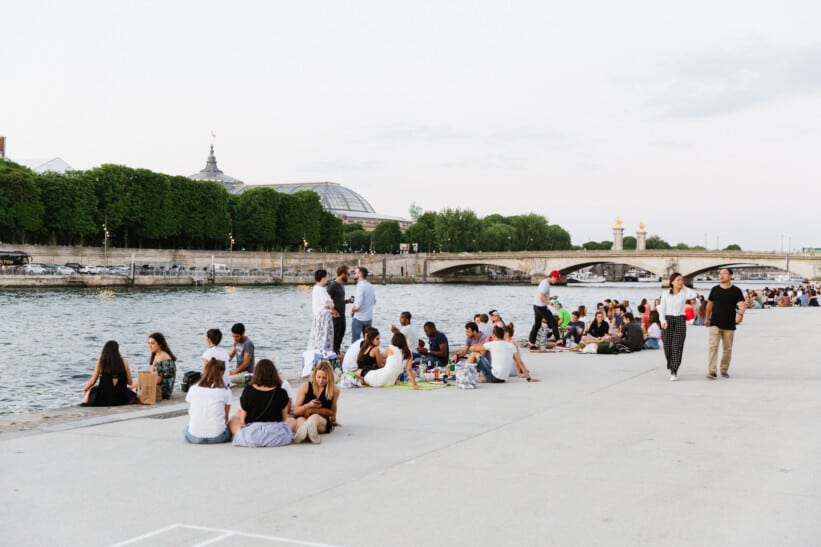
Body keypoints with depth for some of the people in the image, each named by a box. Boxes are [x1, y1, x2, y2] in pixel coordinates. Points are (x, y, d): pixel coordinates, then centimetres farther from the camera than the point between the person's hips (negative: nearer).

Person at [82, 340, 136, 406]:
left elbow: (92, 381, 1)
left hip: (103, 400, 0)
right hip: (121, 399, 0)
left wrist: (85, 389, 21)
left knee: (89, 391, 30)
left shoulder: (99, 363, -4)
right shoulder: (124, 363, -3)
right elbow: (130, 383, 1)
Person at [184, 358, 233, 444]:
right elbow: (226, 417, 3)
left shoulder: (193, 389, 4)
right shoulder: (225, 390, -2)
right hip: (217, 437, -1)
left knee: (186, 430, 33)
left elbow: (190, 414, 11)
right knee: (228, 428, 30)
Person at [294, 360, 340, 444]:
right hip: (303, 418, 1)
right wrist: (308, 405, -11)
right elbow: (295, 411, 3)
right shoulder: (305, 386, 5)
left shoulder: (334, 390, 4)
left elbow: (332, 413, 20)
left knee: (314, 417, -37)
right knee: (300, 420, -36)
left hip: (323, 422, -1)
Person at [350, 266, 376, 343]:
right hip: (369, 318, 7)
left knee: (355, 341, 1)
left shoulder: (360, 286, -18)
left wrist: (352, 311, -5)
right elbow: (374, 302, 18)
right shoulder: (370, 285, 6)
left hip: (359, 318, -7)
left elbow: (357, 306, -23)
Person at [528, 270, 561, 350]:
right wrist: (550, 303, -23)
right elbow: (541, 297, -23)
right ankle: (558, 341, -5)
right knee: (554, 323, -5)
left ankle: (532, 345, 13)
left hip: (537, 306, 10)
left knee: (536, 325, 12)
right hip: (541, 306, -10)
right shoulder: (545, 284, -15)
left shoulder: (546, 283, 16)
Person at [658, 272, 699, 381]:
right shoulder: (666, 294, 5)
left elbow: (694, 294, -18)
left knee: (677, 346, -11)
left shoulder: (684, 293, 3)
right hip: (668, 320, 1)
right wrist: (663, 320, -14)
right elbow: (662, 308, 1)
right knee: (668, 346, 3)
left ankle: (674, 372, -11)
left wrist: (684, 287, -4)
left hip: (680, 320, -1)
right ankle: (671, 367, 30)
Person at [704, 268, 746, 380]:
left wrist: (740, 313, -36)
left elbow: (742, 304, -15)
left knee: (727, 349, 10)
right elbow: (710, 304, 17)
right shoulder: (715, 289, 5)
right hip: (715, 323, 0)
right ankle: (711, 371, -16)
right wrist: (707, 318, 22)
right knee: (713, 346, -12)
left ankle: (724, 370, 25)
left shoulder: (736, 291, -2)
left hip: (729, 325, 0)